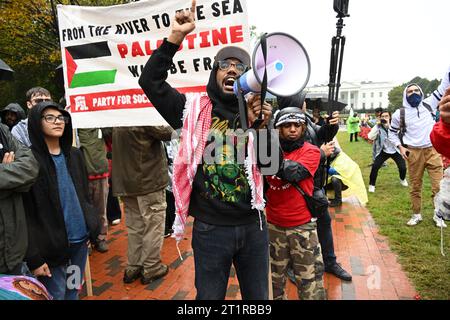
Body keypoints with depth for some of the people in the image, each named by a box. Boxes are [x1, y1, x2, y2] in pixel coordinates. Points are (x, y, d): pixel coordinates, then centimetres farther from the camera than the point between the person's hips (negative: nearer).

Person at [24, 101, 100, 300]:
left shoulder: (75, 155, 7)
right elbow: (26, 214, -13)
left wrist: (92, 229, 9)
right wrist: (34, 257, -16)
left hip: (80, 240, 5)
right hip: (51, 247, -5)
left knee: (73, 293, 19)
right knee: (55, 295, 7)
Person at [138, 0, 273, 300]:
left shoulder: (257, 111, 2)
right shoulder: (194, 108, -2)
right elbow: (150, 81, -7)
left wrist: (261, 127, -21)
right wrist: (175, 37, -15)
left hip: (253, 226, 3)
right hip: (210, 229, -2)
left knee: (257, 296, 22)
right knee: (209, 296, 17)